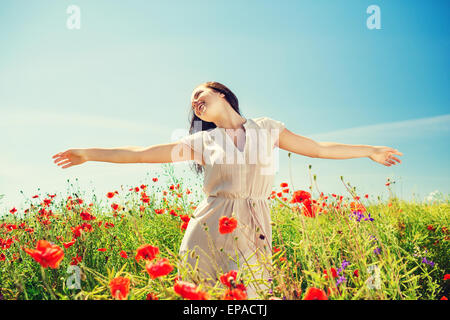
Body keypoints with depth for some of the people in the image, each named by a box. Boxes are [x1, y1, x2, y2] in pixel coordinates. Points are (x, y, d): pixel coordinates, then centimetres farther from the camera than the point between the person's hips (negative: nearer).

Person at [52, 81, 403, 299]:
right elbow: (141, 153, 11)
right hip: (208, 232, 0)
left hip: (253, 236, 0)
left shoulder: (267, 129, 11)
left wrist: (371, 150, 20)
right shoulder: (201, 142, 9)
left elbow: (319, 148, 16)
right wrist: (90, 153, 10)